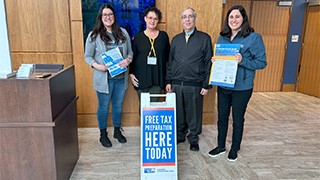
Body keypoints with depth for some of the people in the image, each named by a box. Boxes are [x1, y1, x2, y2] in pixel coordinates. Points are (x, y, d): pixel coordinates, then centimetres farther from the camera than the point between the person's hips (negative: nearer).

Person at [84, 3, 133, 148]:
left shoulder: (123, 33, 6)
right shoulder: (94, 35, -3)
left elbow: (130, 51, 11)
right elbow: (87, 56, -1)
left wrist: (128, 60, -12)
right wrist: (97, 66, -20)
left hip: (121, 77, 3)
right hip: (104, 78, -3)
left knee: (118, 105, 17)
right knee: (103, 107, 9)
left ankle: (117, 131, 36)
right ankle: (103, 134, 28)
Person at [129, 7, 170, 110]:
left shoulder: (163, 36, 9)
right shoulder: (138, 37, 7)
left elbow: (168, 56, 12)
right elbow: (132, 57, 11)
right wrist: (131, 73, 0)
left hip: (158, 78, 1)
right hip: (141, 78, 0)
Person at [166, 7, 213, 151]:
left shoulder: (204, 38, 1)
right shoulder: (176, 39, 12)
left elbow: (208, 63, -1)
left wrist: (206, 85, -6)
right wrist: (169, 81, 9)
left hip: (194, 85, -3)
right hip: (176, 84, 3)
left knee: (194, 113, 7)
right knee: (178, 112, 12)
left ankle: (193, 139, 25)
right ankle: (180, 135, 32)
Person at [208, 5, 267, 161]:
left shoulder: (254, 38, -10)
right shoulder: (222, 38, 6)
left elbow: (262, 62, -10)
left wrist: (242, 61, -25)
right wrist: (214, 61, -5)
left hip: (242, 87, -4)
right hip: (223, 85, 5)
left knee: (238, 119, 11)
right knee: (222, 117, 15)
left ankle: (235, 149, 32)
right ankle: (221, 146, 34)